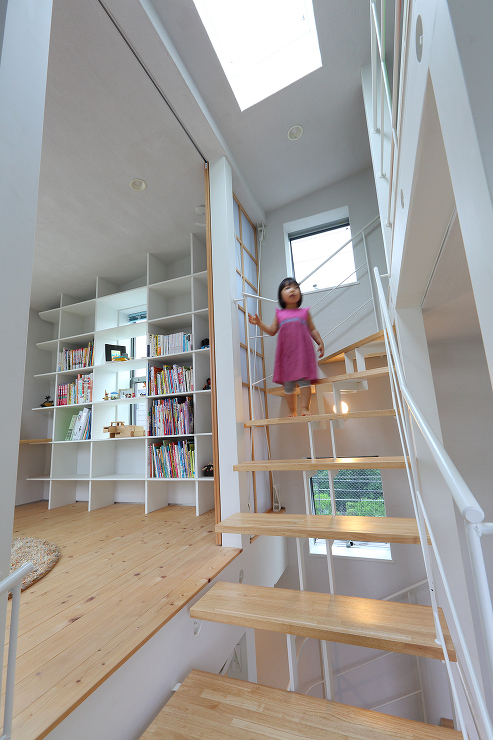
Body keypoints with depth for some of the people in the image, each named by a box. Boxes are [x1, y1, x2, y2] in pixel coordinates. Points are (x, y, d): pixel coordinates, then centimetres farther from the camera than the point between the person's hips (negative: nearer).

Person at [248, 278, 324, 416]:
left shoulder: (304, 312, 16)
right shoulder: (279, 314, 16)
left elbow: (312, 330, 16)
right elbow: (272, 331, 12)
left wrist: (320, 342, 3)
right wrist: (259, 323, 1)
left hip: (303, 350, -1)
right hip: (286, 352, 1)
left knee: (304, 379, -10)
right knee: (288, 383, 3)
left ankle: (305, 408, -3)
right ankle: (292, 410, 15)